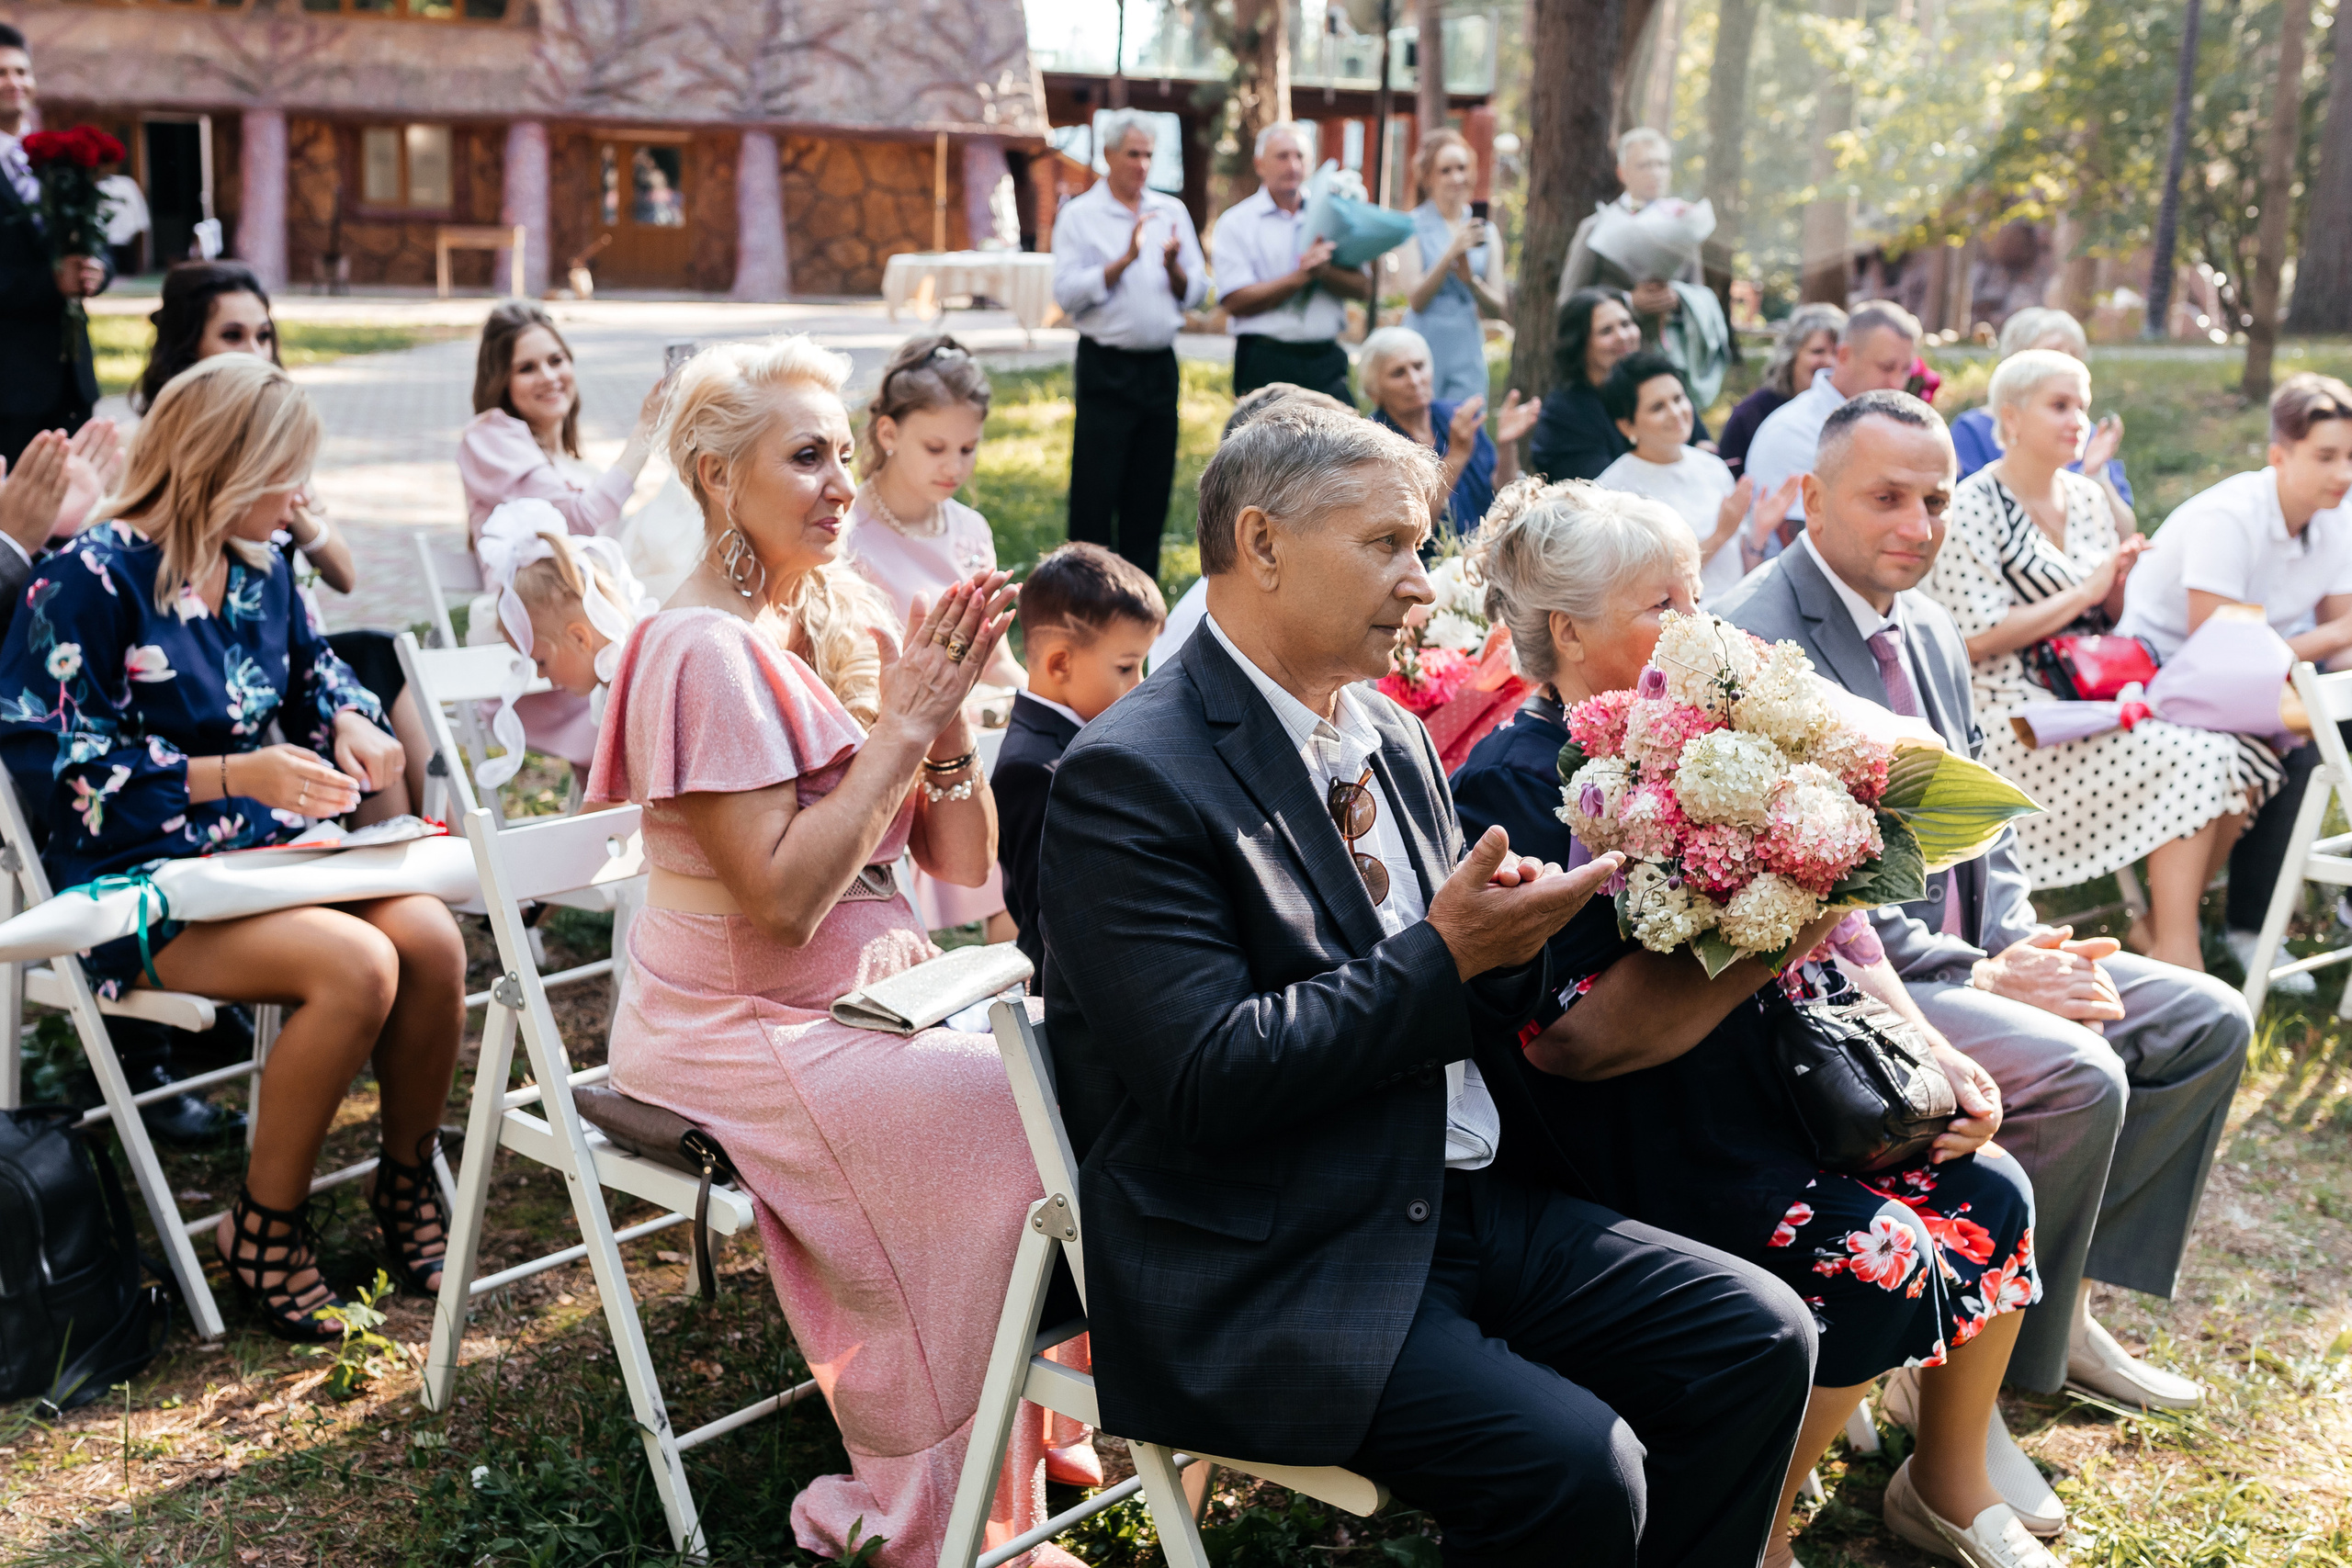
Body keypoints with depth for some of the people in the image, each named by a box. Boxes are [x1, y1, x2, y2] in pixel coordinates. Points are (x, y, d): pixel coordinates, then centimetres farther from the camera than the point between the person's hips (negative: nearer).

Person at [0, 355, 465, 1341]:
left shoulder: (259, 567, 10)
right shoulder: (91, 577, -12)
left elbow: (312, 669, 26)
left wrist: (350, 724, 1)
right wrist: (236, 775, -23)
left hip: (264, 850, 7)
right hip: (138, 883, -7)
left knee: (432, 938, -21)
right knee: (355, 965, -30)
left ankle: (406, 1180, 2)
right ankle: (263, 1226, -10)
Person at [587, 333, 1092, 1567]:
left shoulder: (852, 617, 7)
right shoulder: (706, 651, -15)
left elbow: (962, 868, 6)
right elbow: (780, 900, -23)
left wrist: (950, 715, -10)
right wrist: (899, 726, -19)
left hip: (871, 997, 7)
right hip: (742, 1035, -7)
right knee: (1023, 1126, -19)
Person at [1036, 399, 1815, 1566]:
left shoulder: (1394, 739, 12)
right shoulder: (1133, 776, -14)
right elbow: (1206, 1077, -21)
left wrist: (1509, 937, -7)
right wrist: (1443, 957, -19)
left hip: (1458, 1203, 8)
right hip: (1267, 1273, -8)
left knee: (1758, 1336, -2)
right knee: (1575, 1469, -24)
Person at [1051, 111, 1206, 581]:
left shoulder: (1171, 212, 11)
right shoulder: (1079, 215, -1)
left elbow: (1196, 292, 9)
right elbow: (1067, 294, -11)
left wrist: (1173, 266, -11)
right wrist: (1125, 259, -16)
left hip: (1160, 365, 4)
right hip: (1106, 369, -4)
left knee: (1151, 492, 8)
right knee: (1095, 490, -3)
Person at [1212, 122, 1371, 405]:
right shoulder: (1236, 223, 3)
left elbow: (1364, 289, 6)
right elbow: (1235, 301, -10)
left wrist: (1324, 272, -13)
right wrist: (1301, 276, -13)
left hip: (1326, 359, 3)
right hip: (1266, 364, -3)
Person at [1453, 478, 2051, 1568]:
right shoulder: (1512, 788, -16)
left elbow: (1829, 924, 13)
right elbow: (1573, 1039, -22)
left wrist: (1926, 1053, 2)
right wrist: (1761, 948, -27)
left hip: (1793, 1075, 8)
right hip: (1655, 1139, -8)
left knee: (1991, 1193, -3)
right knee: (1879, 1256, -21)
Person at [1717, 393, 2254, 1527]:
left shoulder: (1931, 632, 13)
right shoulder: (1758, 642, -17)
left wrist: (2018, 940, -4)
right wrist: (1978, 977, -20)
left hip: (1960, 957, 10)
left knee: (2205, 1020, 5)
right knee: (2073, 1073, -28)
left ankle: (2066, 1305, 12)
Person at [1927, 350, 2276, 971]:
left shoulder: (2086, 497, 15)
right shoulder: (1973, 508, -8)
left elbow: (2111, 616, 19)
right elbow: (1978, 638, -16)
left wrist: (2120, 583, -4)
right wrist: (2083, 592, -13)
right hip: (2017, 709, -8)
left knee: (2244, 756, -13)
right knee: (2193, 758, -25)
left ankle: (2164, 923, 2)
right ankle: (2176, 951, -16)